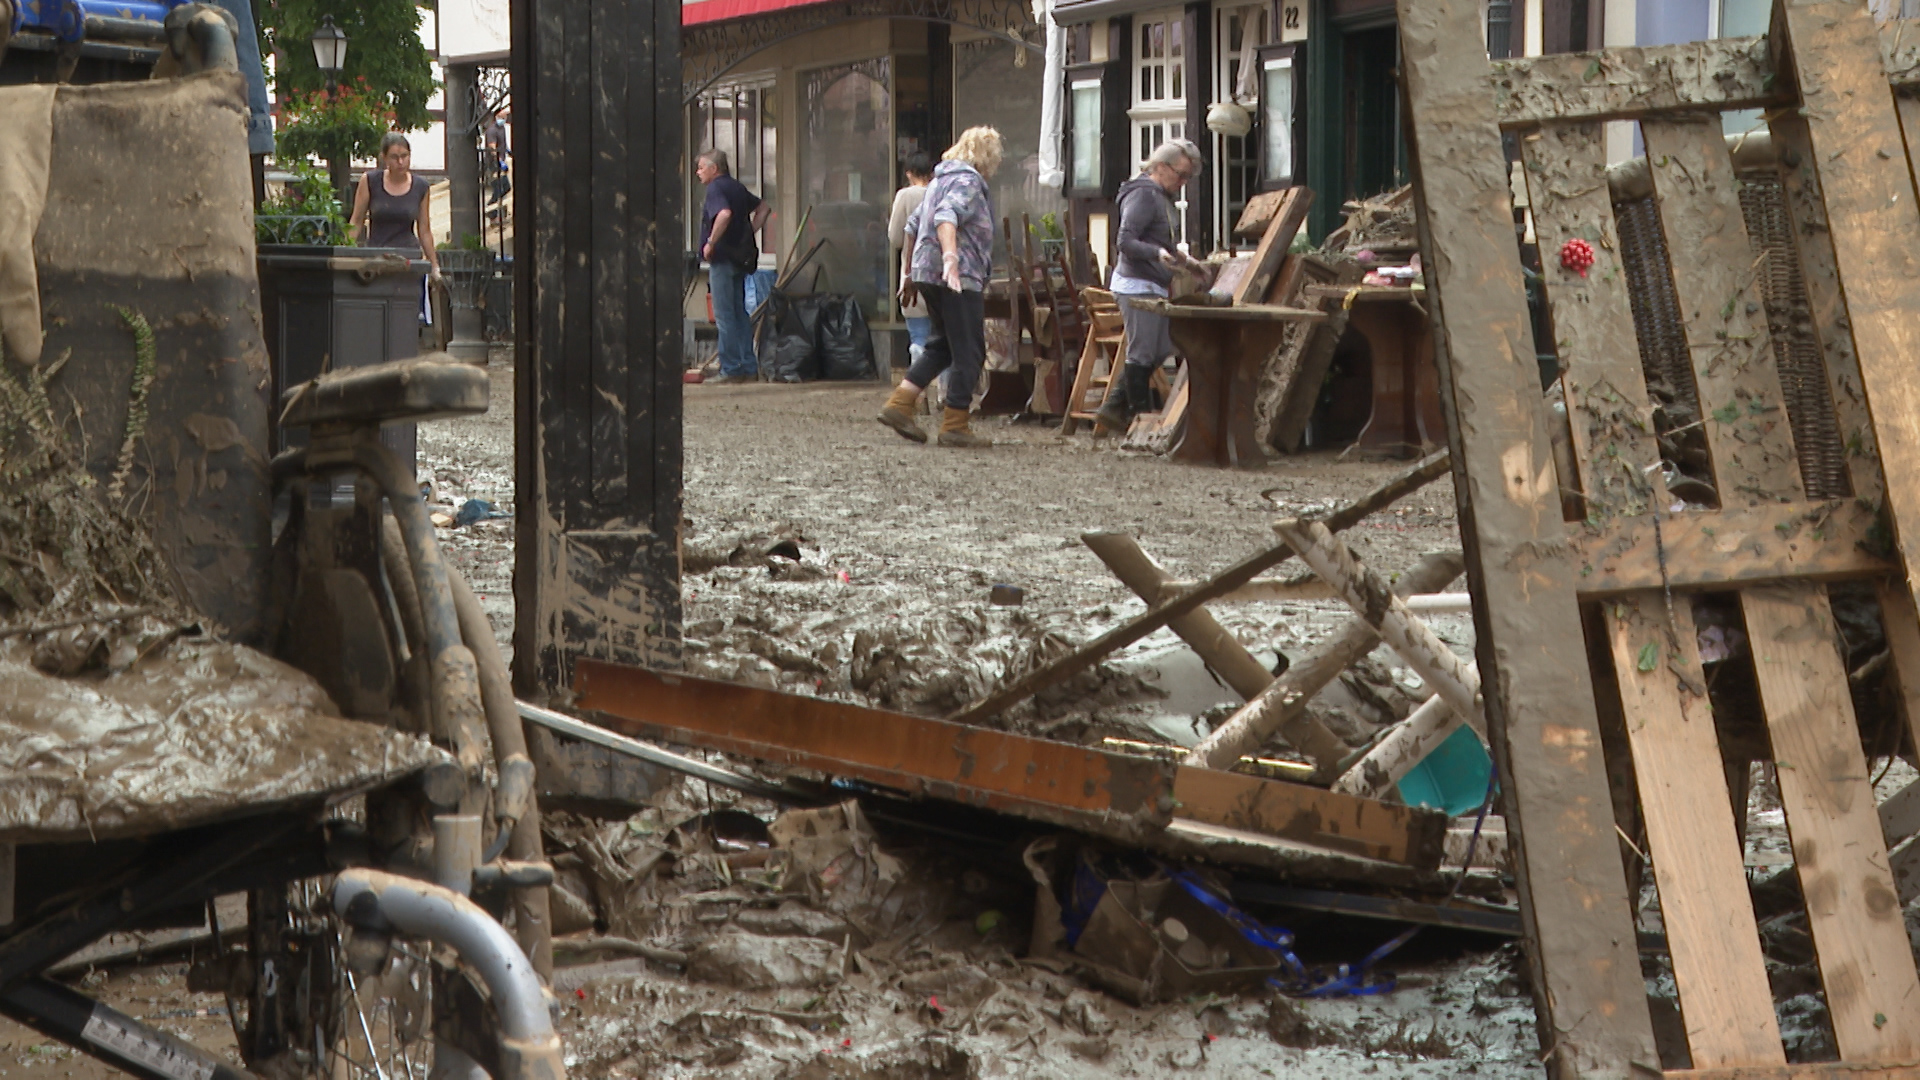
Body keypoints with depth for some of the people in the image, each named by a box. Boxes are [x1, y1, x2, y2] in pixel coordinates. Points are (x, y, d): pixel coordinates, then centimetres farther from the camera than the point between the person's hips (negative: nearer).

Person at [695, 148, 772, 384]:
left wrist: (711, 243, -21)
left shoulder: (716, 188, -11)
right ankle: (749, 367, 12)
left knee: (724, 315, -5)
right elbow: (764, 208, 25)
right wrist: (749, 233, 17)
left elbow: (724, 214, -30)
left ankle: (731, 369, -6)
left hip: (723, 258, -9)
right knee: (740, 313, 12)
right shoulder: (737, 187, 15)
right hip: (741, 257, 9)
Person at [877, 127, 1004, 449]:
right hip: (960, 278, -10)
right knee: (969, 352, -4)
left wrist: (912, 273, 33)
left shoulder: (942, 179, 22)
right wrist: (951, 259, -39)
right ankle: (954, 426, -2)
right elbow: (946, 217, -26)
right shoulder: (968, 181, -8)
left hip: (928, 274, 10)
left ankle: (899, 404, 11)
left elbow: (913, 226, 27)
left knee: (940, 346, 17)